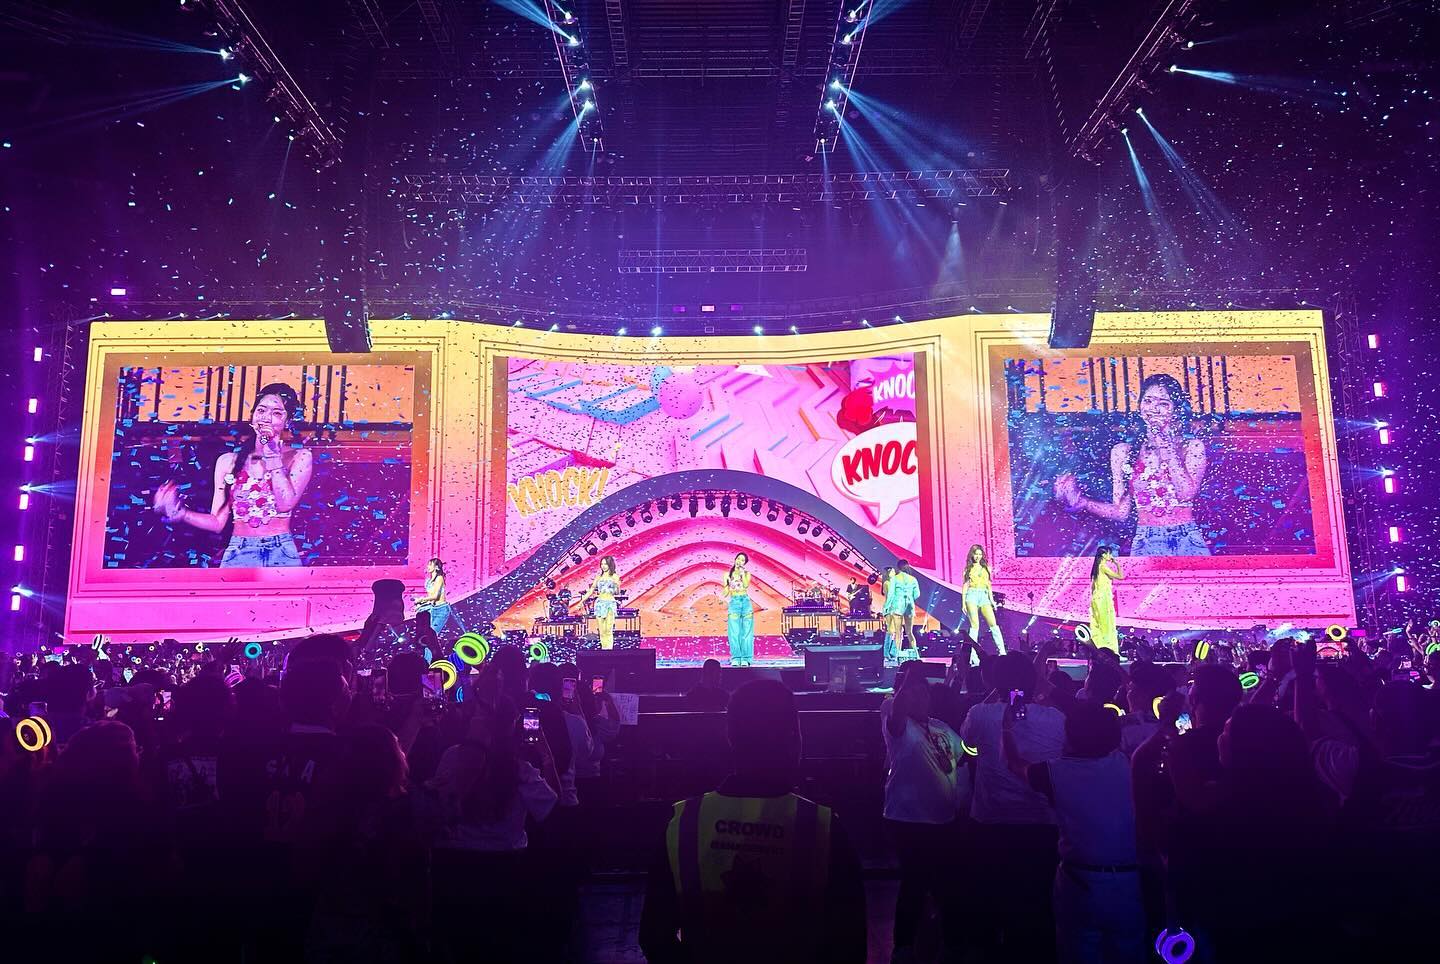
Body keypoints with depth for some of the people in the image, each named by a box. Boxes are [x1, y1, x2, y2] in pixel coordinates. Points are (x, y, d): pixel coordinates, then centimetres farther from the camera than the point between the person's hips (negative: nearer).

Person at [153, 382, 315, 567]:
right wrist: (182, 514, -9)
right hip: (239, 555, 1)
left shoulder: (300, 457, 3)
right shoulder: (228, 461, 8)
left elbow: (286, 504, -12)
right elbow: (218, 522, 7)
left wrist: (273, 455, -7)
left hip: (282, 554, -1)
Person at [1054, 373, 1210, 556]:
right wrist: (1083, 503, -11)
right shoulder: (1123, 451, 5)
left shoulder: (1193, 447, 5)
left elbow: (1187, 493, -12)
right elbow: (1121, 512, 4)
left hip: (1188, 541, 0)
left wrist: (1167, 449, -7)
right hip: (1146, 543, 0)